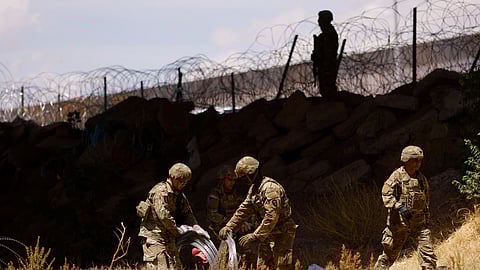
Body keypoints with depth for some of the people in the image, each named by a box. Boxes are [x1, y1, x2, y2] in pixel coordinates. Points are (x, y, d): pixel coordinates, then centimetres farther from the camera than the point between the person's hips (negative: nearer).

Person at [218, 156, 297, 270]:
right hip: (268, 235, 10)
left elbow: (271, 217, -28)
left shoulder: (270, 188, -23)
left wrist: (255, 236, -27)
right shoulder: (254, 189, 11)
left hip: (282, 234, -10)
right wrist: (229, 227, 6)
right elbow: (244, 209, 17)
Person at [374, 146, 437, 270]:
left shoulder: (422, 179, 12)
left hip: (418, 223, 4)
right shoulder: (397, 176, -6)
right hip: (399, 222, -4)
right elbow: (386, 194, -16)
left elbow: (426, 202, 20)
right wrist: (399, 207, -28)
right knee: (390, 252, 6)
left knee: (427, 251, -8)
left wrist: (427, 221, 18)